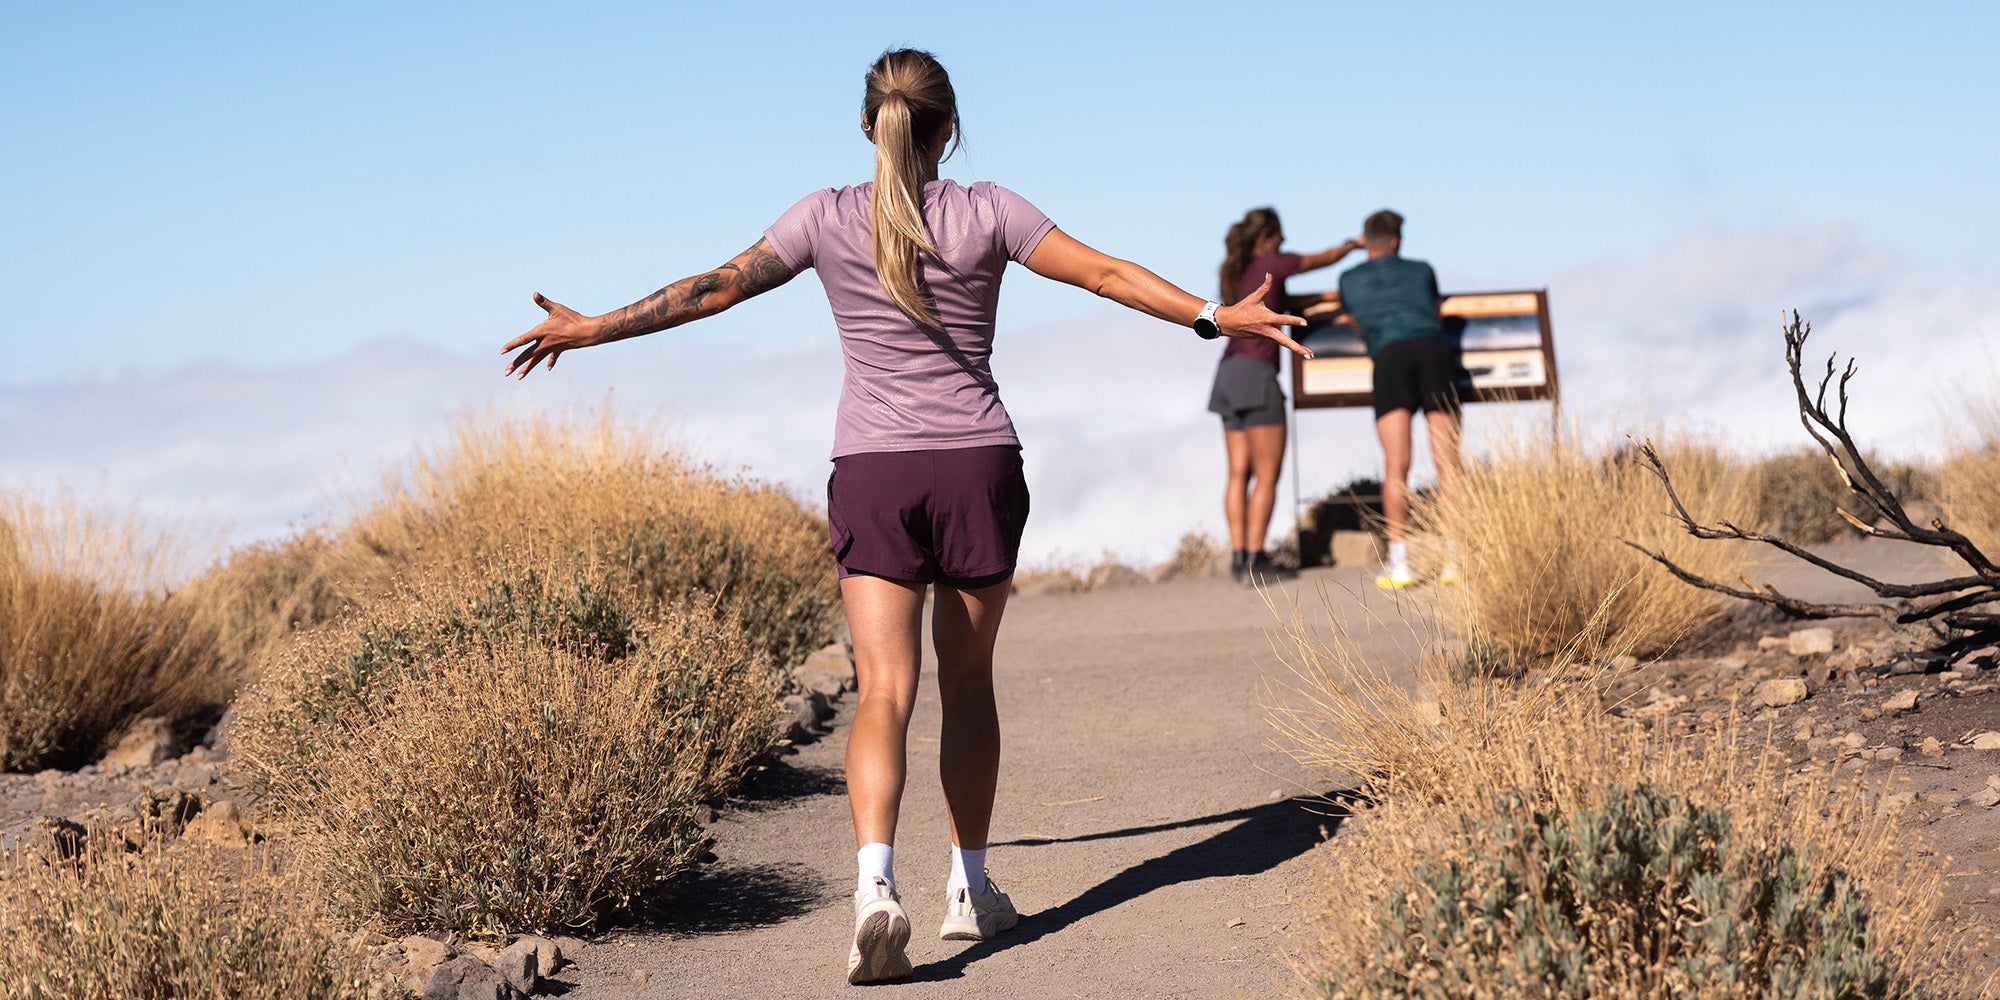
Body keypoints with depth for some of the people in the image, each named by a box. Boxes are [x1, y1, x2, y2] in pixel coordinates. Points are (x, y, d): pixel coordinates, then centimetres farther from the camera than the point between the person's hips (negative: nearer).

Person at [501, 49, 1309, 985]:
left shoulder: (828, 218, 1)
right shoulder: (986, 212, -1)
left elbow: (711, 289, 4)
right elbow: (1105, 274, -2)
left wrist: (592, 329, 14)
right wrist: (1215, 318, 5)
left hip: (872, 471, 0)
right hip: (977, 461, 0)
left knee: (884, 690, -7)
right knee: (967, 680, 14)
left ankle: (875, 883, -28)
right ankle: (969, 889, 22)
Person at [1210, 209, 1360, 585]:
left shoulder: (1237, 272, 18)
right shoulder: (1273, 263, -4)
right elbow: (1325, 258, 11)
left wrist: (1334, 296, 27)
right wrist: (1353, 245, 31)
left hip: (1229, 372, 8)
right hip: (1256, 373, -8)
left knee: (1239, 473, 6)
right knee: (1267, 476, -6)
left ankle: (1238, 556, 1)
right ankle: (1254, 561, -11)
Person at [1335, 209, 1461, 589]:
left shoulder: (1349, 280, 28)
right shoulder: (1422, 271, 31)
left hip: (1390, 356, -1)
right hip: (1434, 348, 1)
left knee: (1396, 465, -8)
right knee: (1447, 464, -2)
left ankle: (1399, 562, -17)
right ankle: (1454, 559, -10)